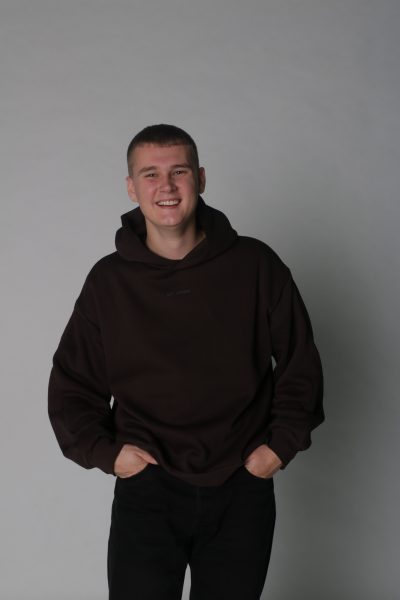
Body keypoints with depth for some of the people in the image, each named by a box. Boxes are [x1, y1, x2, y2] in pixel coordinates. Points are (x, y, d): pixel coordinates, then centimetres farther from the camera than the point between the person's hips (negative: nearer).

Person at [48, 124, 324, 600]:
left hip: (242, 491, 1)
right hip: (146, 492, 0)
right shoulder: (108, 280, 0)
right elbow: (71, 385, 8)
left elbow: (299, 365, 7)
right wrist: (105, 450, -4)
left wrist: (283, 443, -1)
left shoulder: (255, 266, -2)